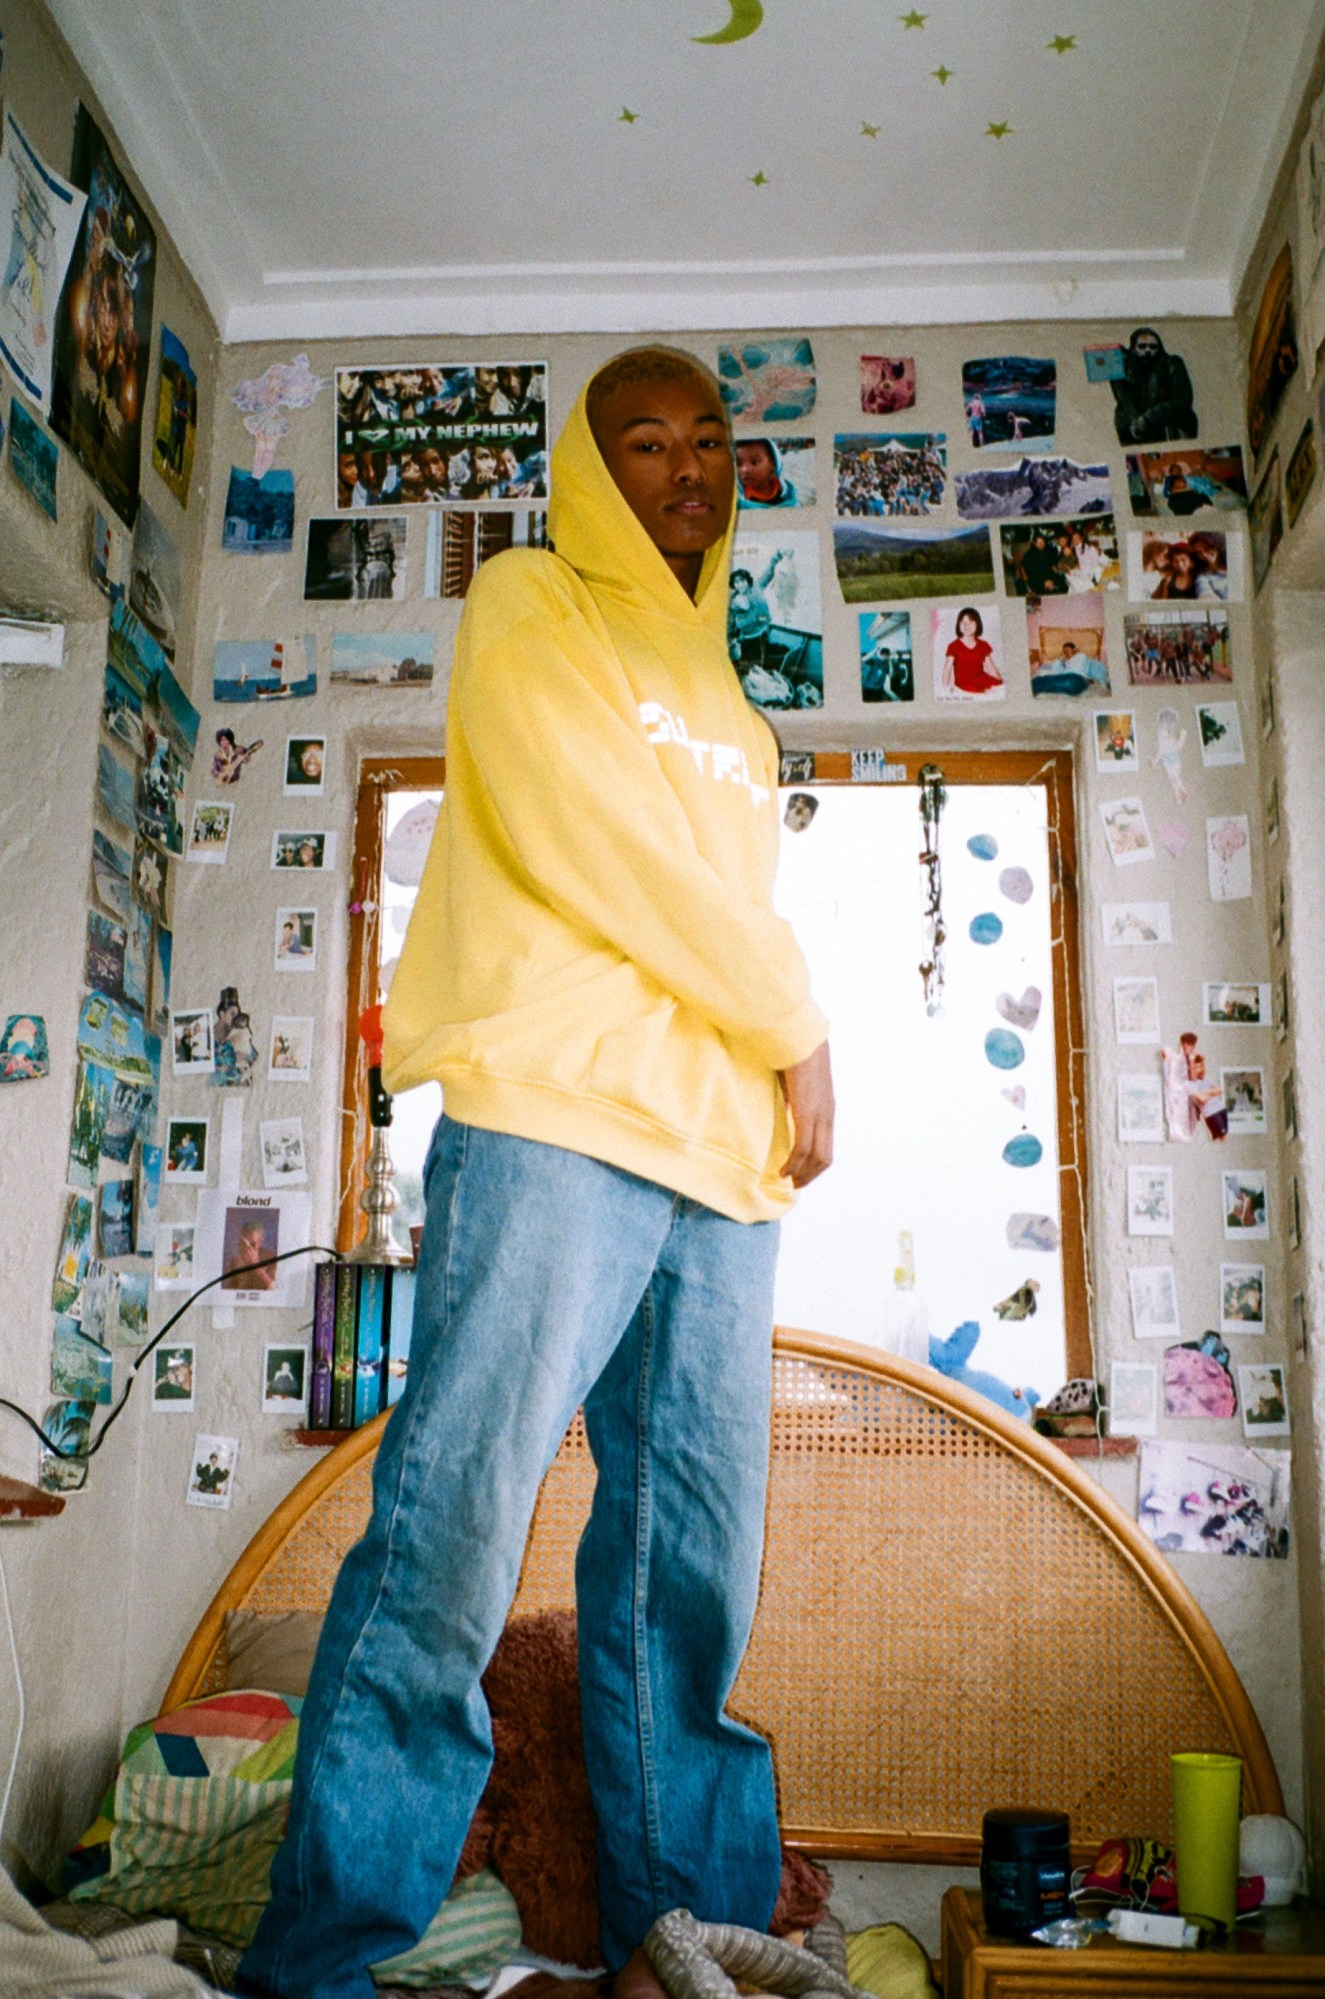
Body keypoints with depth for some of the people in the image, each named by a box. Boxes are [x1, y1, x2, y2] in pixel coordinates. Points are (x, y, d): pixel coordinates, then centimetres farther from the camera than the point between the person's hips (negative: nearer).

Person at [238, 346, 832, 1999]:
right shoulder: (530, 608, 8)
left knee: (694, 1567, 5)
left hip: (725, 1158, 7)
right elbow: (595, 841, -6)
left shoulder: (721, 697, 29)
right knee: (454, 1533, -12)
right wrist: (795, 1023, 0)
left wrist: (782, 1076, 5)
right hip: (554, 1117, -7)